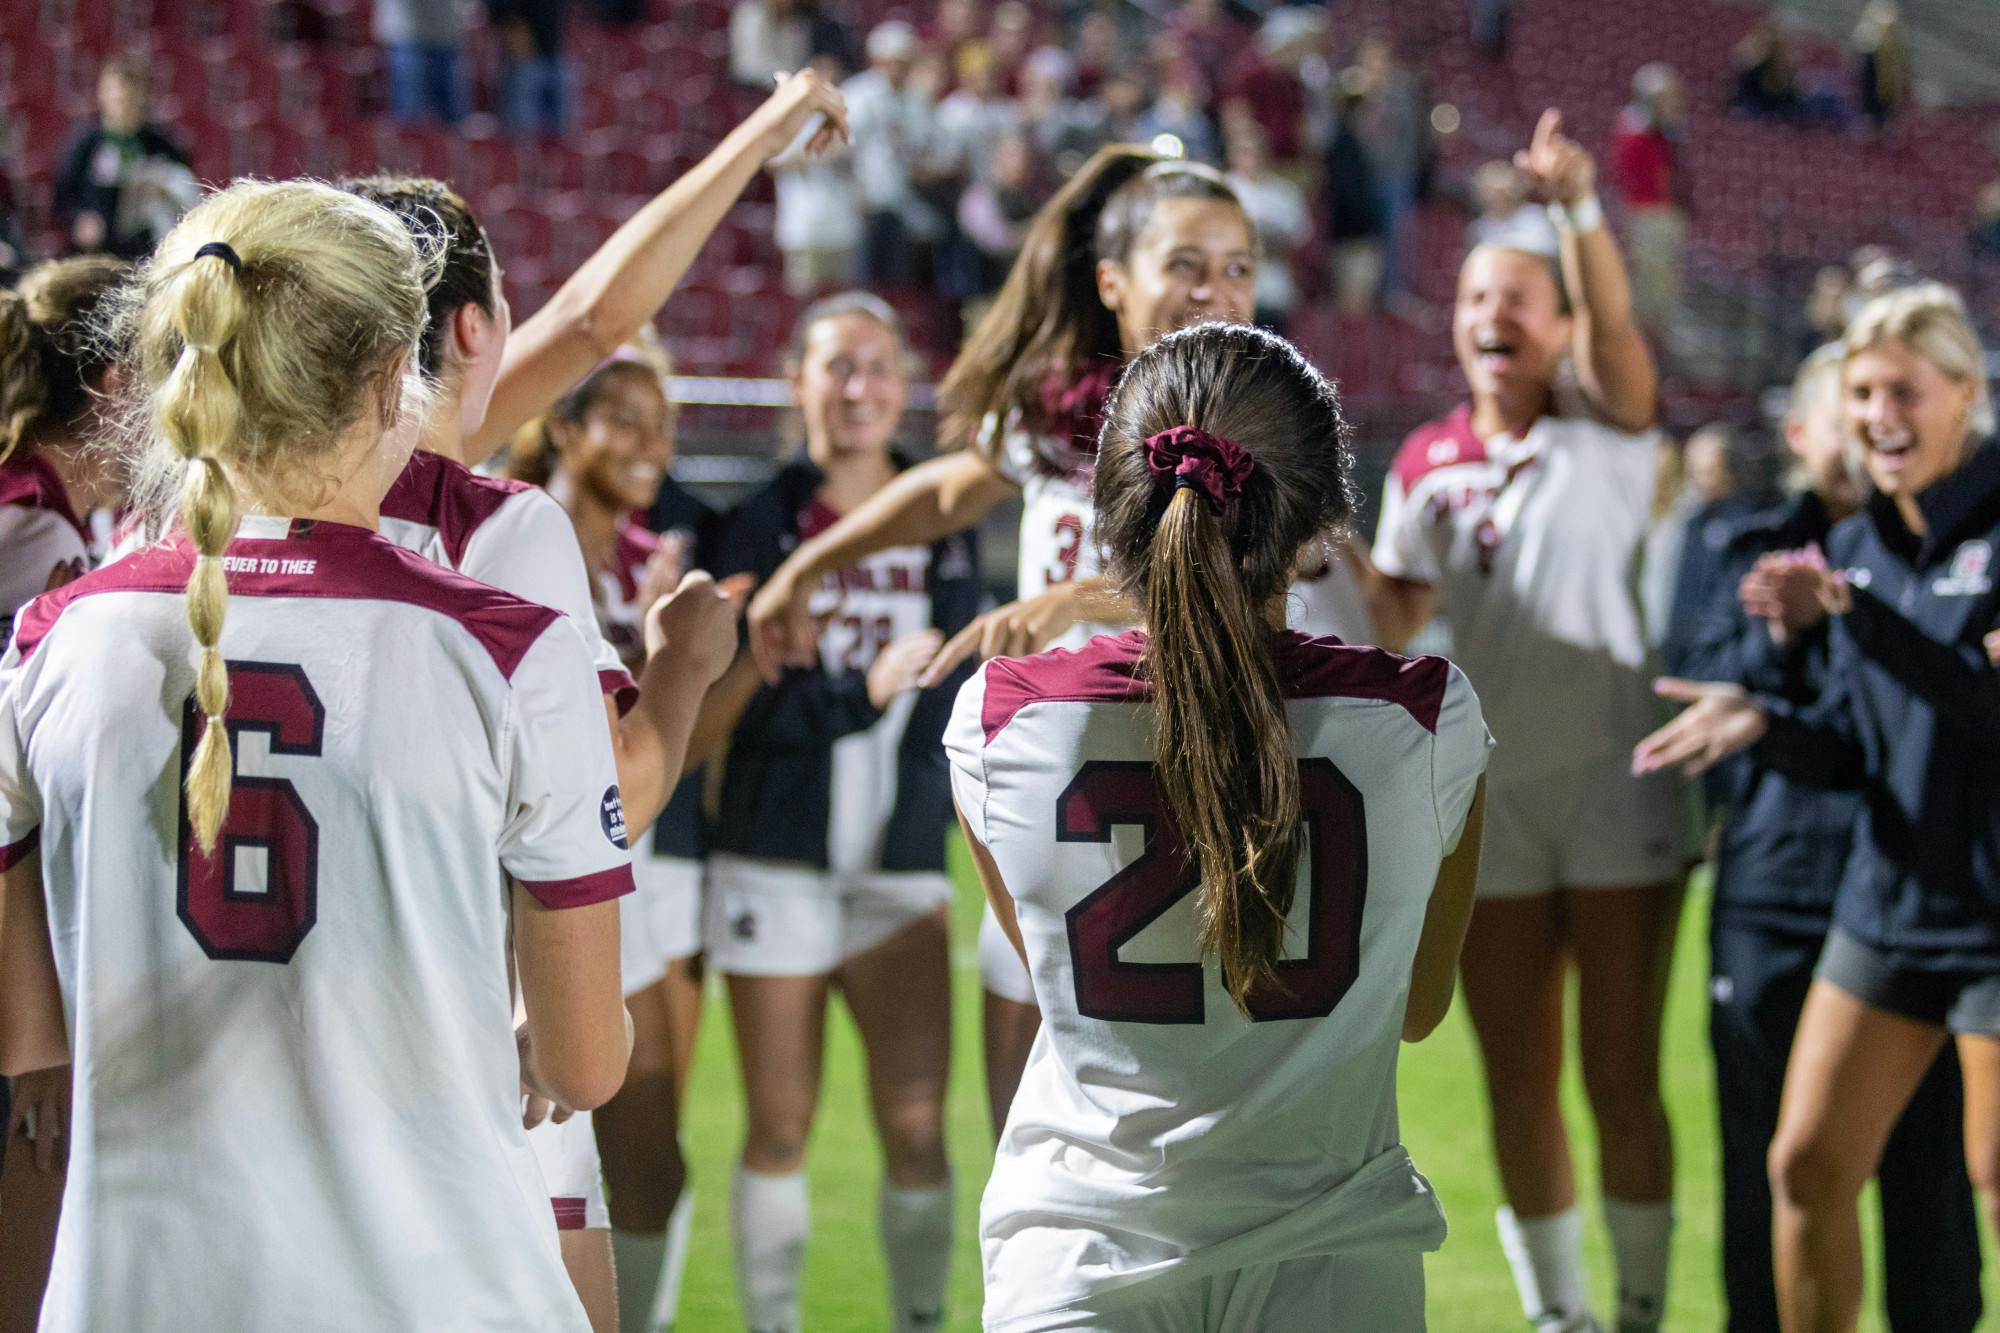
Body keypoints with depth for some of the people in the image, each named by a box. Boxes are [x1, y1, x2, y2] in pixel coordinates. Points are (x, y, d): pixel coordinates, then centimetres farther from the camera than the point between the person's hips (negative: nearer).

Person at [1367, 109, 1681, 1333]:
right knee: (1520, 1089, 8)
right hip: (1492, 806, 4)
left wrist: (1580, 208, -42)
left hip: (1615, 795, -4)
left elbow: (1614, 325, -25)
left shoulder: (1604, 427, -4)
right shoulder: (1426, 464, 6)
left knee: (1621, 1081, -1)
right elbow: (1395, 617, 12)